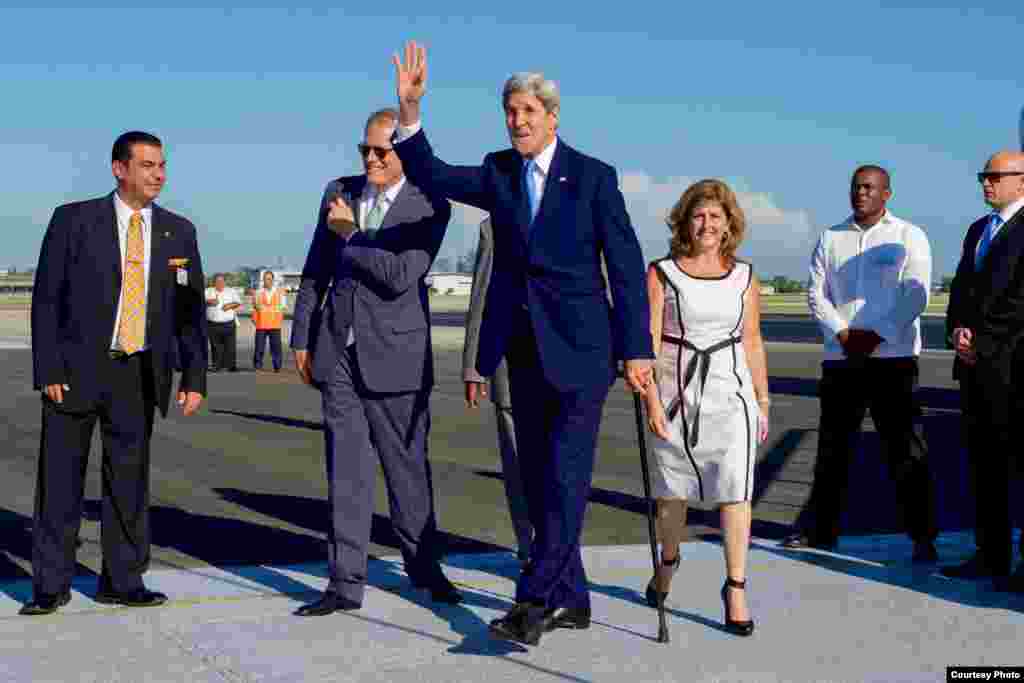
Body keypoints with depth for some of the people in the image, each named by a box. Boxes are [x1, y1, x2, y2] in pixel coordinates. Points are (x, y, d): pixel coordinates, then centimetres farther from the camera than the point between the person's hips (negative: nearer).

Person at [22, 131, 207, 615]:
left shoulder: (178, 232, 8)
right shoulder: (74, 221, -1)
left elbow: (190, 309, 10)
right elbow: (46, 298, -2)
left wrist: (194, 376, 3)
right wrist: (48, 370, -9)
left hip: (138, 375, 3)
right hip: (76, 369, -2)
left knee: (130, 481, 6)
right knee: (61, 480, 1)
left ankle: (122, 581, 18)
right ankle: (51, 585, 12)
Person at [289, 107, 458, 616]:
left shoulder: (429, 206, -6)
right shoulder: (338, 193, 8)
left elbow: (400, 276, -19)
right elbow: (315, 273, 14)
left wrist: (349, 233, -11)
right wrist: (302, 340, 13)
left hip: (394, 354, -3)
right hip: (337, 352, 4)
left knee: (407, 466, 7)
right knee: (346, 472, 4)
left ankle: (423, 566, 26)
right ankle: (345, 583, 9)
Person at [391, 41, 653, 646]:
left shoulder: (593, 177, -5)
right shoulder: (499, 174, 8)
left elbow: (627, 265, -6)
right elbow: (430, 175, -2)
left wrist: (636, 350, -10)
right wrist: (410, 110, -17)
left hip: (580, 348, -5)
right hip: (525, 348, 5)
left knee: (566, 478, -10)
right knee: (538, 478, 9)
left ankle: (534, 601, -8)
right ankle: (572, 598, 20)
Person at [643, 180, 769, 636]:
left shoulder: (744, 277, 6)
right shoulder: (662, 274, -2)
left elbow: (752, 342, 12)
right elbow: (649, 341, -6)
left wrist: (763, 401, 13)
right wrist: (652, 401, -13)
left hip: (730, 392, 1)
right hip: (676, 392, -1)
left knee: (734, 489, -6)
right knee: (672, 487, 13)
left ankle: (735, 589, 1)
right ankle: (668, 561, 39)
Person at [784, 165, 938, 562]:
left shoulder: (909, 237, 3)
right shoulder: (830, 239, 12)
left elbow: (915, 295, -6)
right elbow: (816, 294, 7)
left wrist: (876, 335, -15)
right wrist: (843, 333, -8)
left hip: (893, 358, -3)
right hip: (840, 358, 3)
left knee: (905, 449, -4)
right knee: (832, 447, 9)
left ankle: (923, 537, 2)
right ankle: (820, 529, 18)